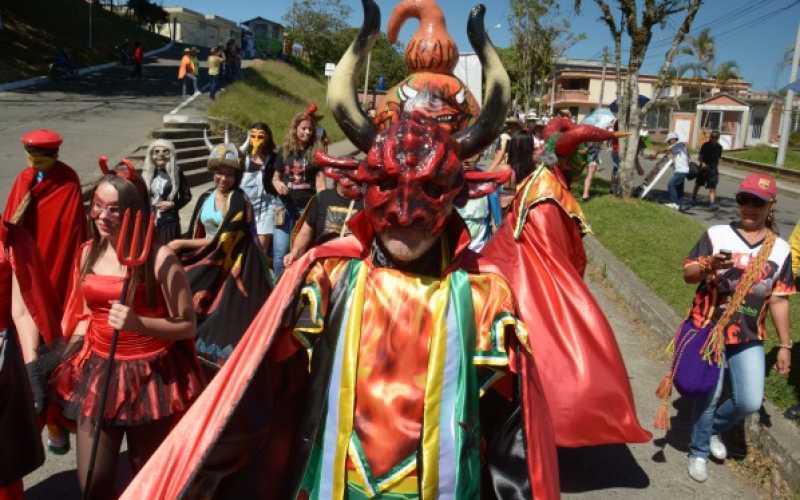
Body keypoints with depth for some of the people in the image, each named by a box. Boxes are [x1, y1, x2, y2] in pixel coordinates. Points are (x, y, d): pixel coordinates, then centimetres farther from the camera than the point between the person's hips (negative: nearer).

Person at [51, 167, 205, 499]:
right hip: (98, 371, 5)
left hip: (150, 375, -5)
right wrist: (66, 359, 7)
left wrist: (139, 324, -28)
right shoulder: (88, 252, 1)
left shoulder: (159, 259, -17)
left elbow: (187, 326, -14)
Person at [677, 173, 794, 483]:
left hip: (750, 337, 3)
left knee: (750, 402, 0)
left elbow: (779, 300, 5)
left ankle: (714, 428, 32)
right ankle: (699, 451, 27)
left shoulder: (780, 249, 1)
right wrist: (709, 265, -33)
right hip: (709, 329, -3)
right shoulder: (716, 235, -7)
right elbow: (688, 275, -10)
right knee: (709, 395, 3)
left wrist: (785, 344, 5)